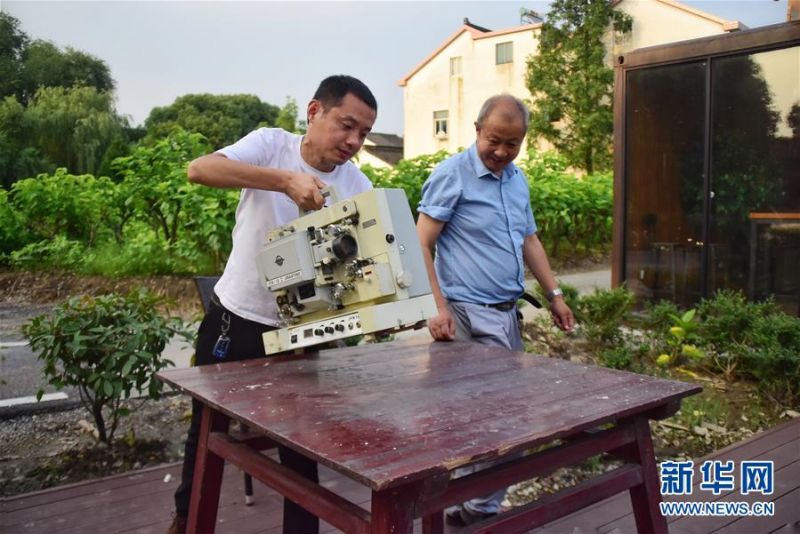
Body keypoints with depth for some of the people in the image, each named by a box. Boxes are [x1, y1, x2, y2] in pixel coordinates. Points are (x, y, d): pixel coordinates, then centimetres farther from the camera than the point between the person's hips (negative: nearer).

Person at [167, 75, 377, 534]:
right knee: (207, 430, 19)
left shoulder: (359, 187, -7)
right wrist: (286, 179, -39)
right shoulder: (271, 144, -11)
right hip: (233, 319, 0)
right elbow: (199, 170, -27)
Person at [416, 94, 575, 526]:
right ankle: (479, 506, 13)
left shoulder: (518, 180, 13)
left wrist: (554, 295, 18)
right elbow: (421, 246, -14)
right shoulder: (451, 174, -10)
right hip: (469, 314, -8)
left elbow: (529, 240, 22)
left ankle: (467, 500, 24)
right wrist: (438, 307, -21)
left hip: (507, 311, 8)